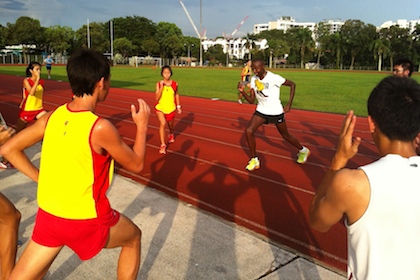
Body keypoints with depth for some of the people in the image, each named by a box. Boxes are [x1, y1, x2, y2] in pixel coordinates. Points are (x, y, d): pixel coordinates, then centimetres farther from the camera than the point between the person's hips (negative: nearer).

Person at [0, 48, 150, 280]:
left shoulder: (53, 116, -4)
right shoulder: (100, 128, -22)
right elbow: (136, 164, -8)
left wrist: (41, 178, 8)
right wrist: (142, 125, 2)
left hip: (48, 216, 5)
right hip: (86, 220, -5)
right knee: (133, 238, 24)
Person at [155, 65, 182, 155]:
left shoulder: (175, 84, -7)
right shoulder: (158, 84, -11)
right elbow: (157, 98, -17)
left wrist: (178, 106, 11)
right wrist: (161, 87, -26)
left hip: (171, 109, 2)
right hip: (160, 108, -2)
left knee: (170, 125, 19)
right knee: (162, 124, -24)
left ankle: (171, 135, 56)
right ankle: (163, 145, -19)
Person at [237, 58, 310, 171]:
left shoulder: (273, 78, -22)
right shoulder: (254, 80, -4)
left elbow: (292, 84, -11)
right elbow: (251, 100, -1)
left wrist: (289, 104, -13)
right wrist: (243, 92, -19)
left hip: (275, 112, -5)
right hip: (261, 111, 5)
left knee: (286, 135, 11)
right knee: (248, 131, -13)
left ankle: (303, 150, 41)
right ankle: (254, 160, 3)